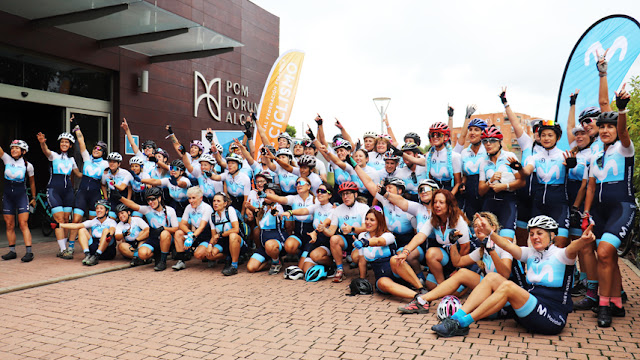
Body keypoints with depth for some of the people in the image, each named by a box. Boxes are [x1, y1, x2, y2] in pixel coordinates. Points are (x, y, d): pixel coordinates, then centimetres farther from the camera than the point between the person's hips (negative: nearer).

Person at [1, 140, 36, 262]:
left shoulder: (28, 165, -2)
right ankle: (12, 251, 14)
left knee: (23, 224, -9)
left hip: (21, 197, -3)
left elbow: (32, 182, 8)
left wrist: (33, 198, 13)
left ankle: (29, 252, -11)